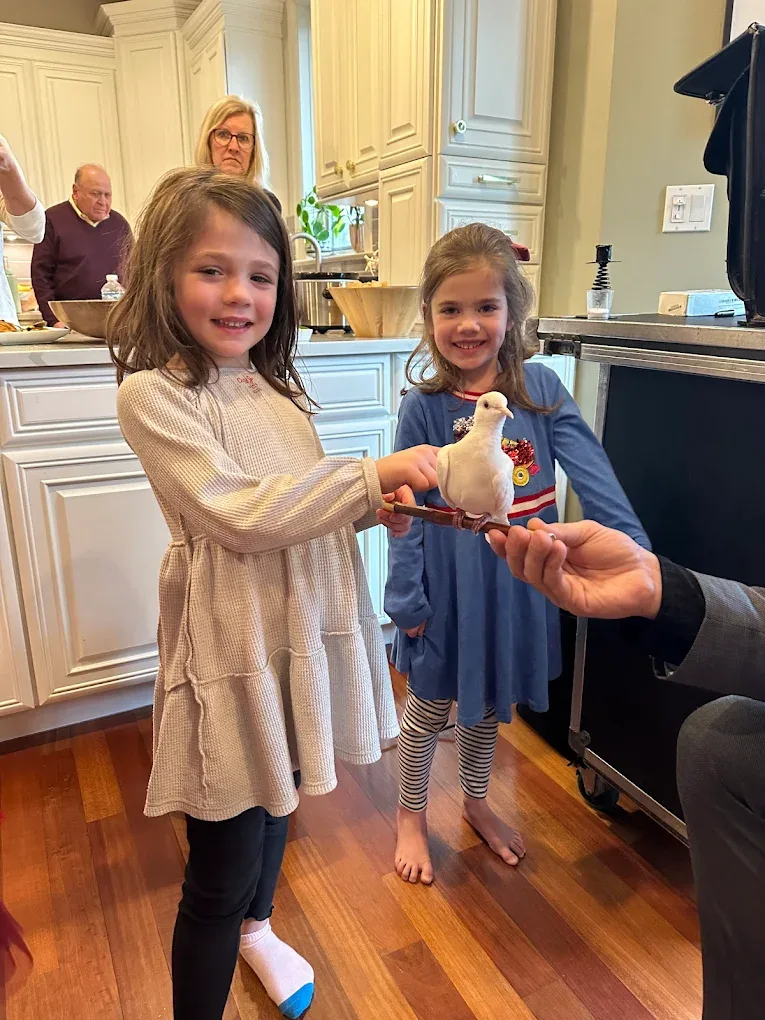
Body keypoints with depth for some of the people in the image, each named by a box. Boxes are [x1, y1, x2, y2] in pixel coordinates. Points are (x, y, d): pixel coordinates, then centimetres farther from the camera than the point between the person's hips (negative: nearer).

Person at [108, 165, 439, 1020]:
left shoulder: (274, 385, 7)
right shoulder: (151, 394, -15)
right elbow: (244, 515, -24)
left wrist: (374, 506, -5)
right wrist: (371, 474, -24)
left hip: (303, 629, 8)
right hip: (234, 645, -7)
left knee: (276, 802, 29)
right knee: (220, 871, 7)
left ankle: (256, 927, 58)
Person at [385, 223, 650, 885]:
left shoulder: (540, 387, -6)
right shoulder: (425, 406, -12)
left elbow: (591, 470, -12)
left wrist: (637, 550, -21)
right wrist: (405, 599, -8)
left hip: (519, 577, 3)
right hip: (450, 583, -2)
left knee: (491, 702, 22)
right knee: (431, 705, 15)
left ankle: (476, 801, 49)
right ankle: (412, 816, 41)